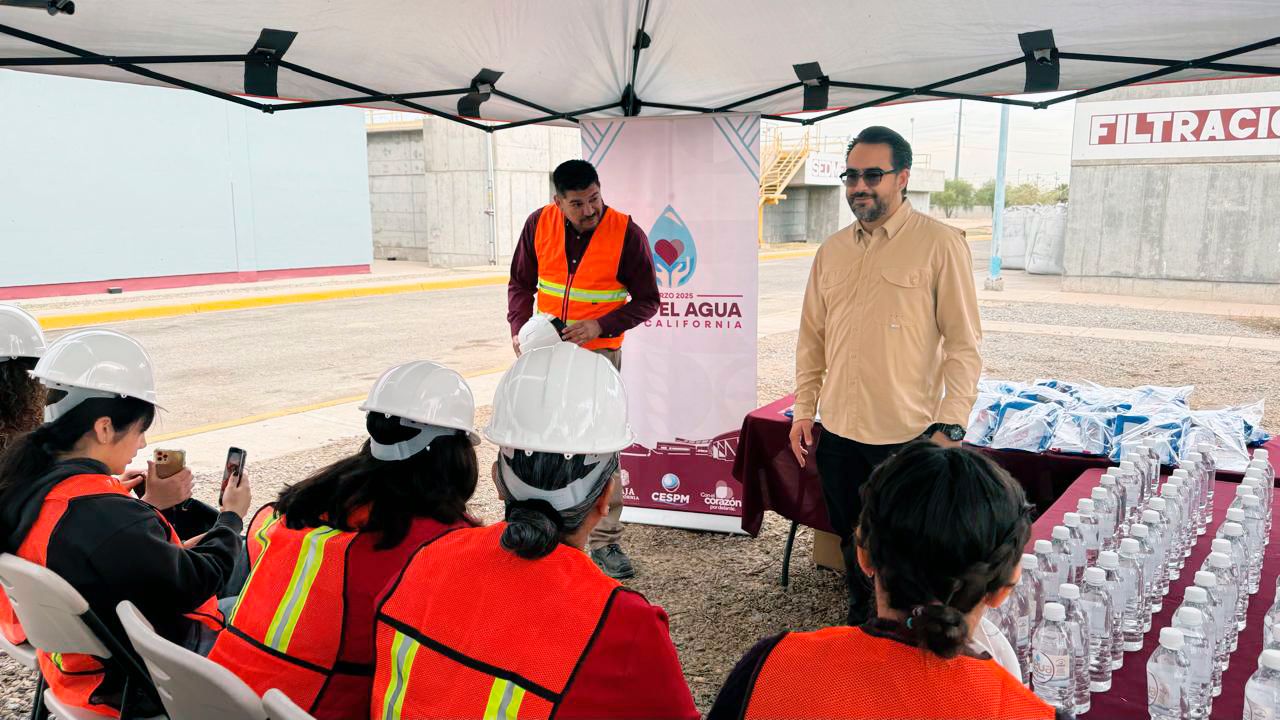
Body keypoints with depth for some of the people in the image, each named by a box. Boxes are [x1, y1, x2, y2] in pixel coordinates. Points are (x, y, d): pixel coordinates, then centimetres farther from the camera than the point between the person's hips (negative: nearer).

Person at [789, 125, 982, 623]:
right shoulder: (831, 251, 8)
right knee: (851, 540, 18)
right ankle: (861, 622, 39)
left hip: (908, 434, -5)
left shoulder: (940, 244, -7)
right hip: (838, 431, 5)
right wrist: (804, 409, 9)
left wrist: (950, 426, -14)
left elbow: (963, 343, -9)